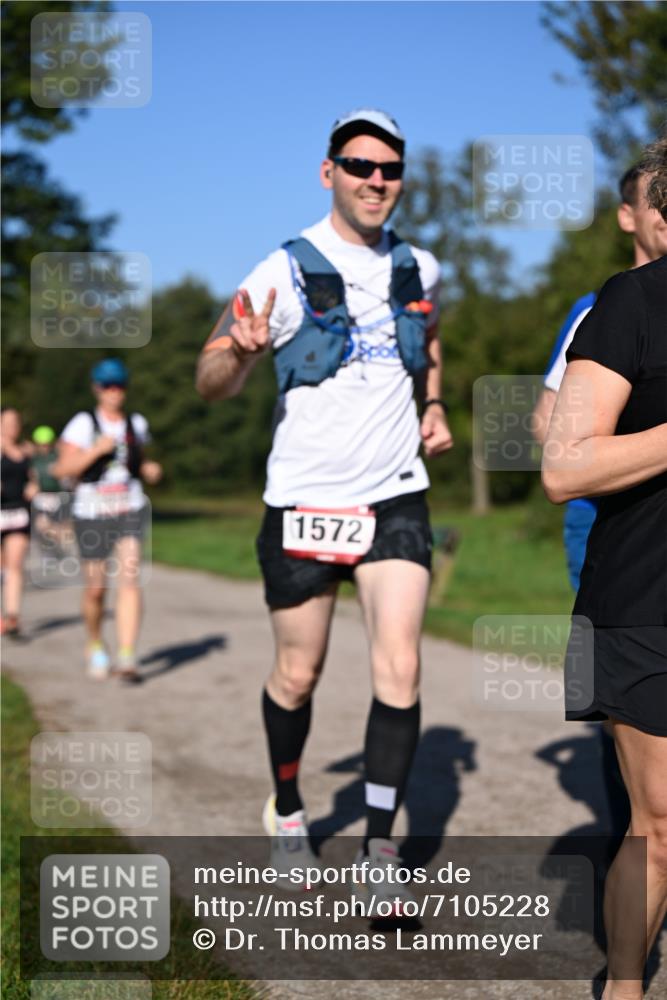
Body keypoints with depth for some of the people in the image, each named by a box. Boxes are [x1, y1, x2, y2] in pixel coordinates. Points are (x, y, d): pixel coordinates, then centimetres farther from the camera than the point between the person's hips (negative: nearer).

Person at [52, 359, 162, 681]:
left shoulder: (136, 424, 9)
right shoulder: (83, 424, -4)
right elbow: (63, 469, -10)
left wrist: (150, 470, 4)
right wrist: (95, 450, -21)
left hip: (130, 511, 2)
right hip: (92, 512, -2)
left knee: (130, 578, -16)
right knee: (95, 589, 5)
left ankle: (127, 658, -20)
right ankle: (95, 647, 33)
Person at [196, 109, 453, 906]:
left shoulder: (419, 269, 6)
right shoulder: (287, 271, -9)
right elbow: (210, 382, -9)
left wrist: (434, 406, 13)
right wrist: (242, 352, -31)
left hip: (396, 495, 3)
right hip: (304, 500, -2)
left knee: (399, 668, -9)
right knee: (297, 674, 8)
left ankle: (380, 850, -1)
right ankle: (287, 811, 34)